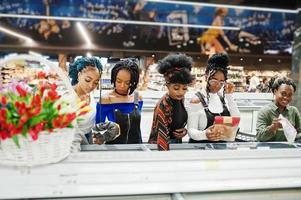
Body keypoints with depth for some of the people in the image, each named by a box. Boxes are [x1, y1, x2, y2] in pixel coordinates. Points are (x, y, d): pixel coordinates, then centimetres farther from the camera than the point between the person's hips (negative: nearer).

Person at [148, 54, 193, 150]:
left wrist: (184, 130, -8)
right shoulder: (163, 106, -28)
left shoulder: (180, 99, -6)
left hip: (177, 143, 7)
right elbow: (162, 136, -33)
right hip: (160, 147, -7)